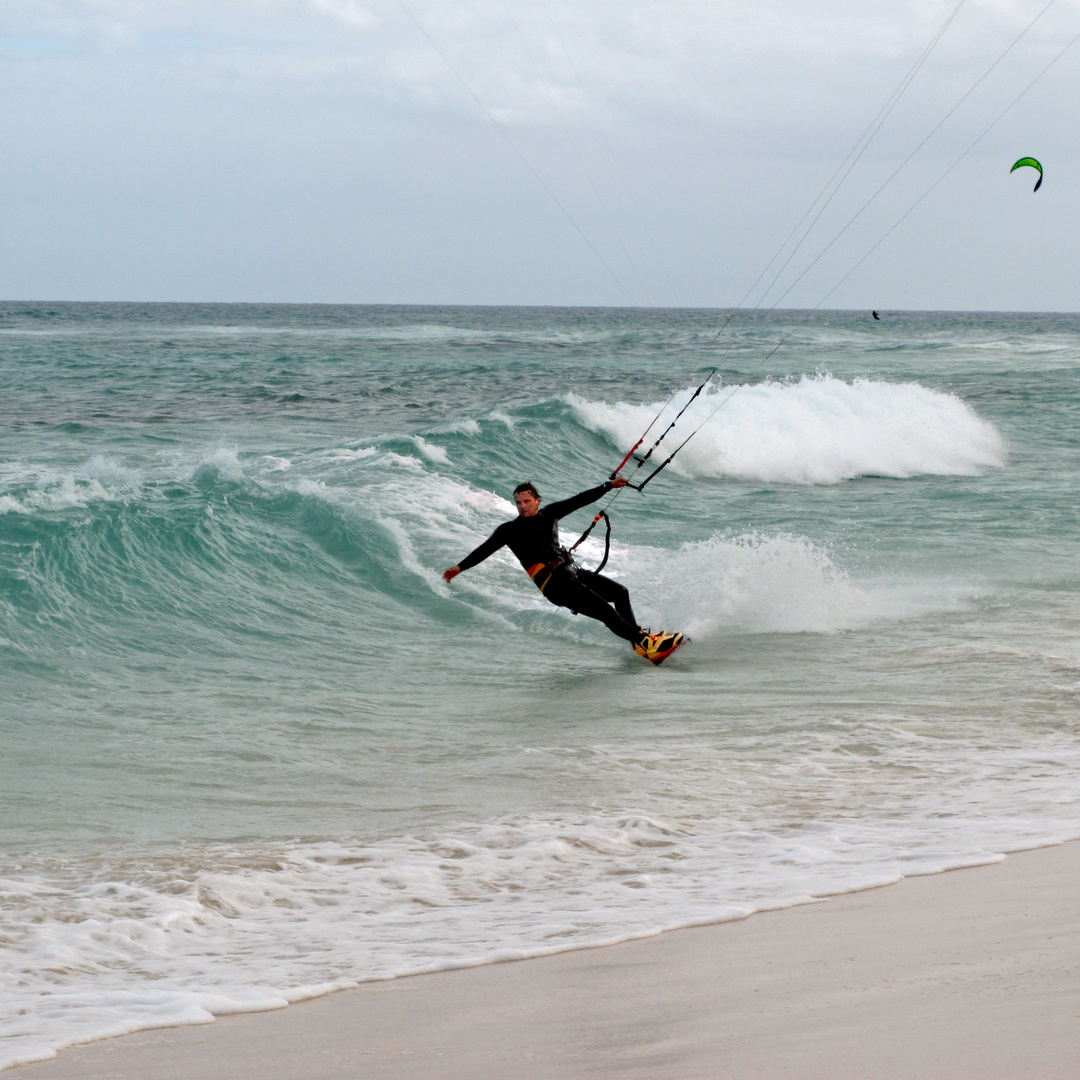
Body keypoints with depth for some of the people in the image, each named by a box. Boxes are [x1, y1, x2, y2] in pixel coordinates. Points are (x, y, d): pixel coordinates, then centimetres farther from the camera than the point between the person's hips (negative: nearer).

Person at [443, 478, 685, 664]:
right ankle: (646, 644, -17)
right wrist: (460, 567, -21)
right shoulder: (510, 530, -2)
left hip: (571, 571, 7)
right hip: (554, 584, -7)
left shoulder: (549, 514, 12)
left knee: (620, 592, 9)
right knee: (605, 611, -16)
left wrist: (609, 485, 19)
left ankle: (638, 637, 19)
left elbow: (580, 500, 17)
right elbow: (485, 549, -9)